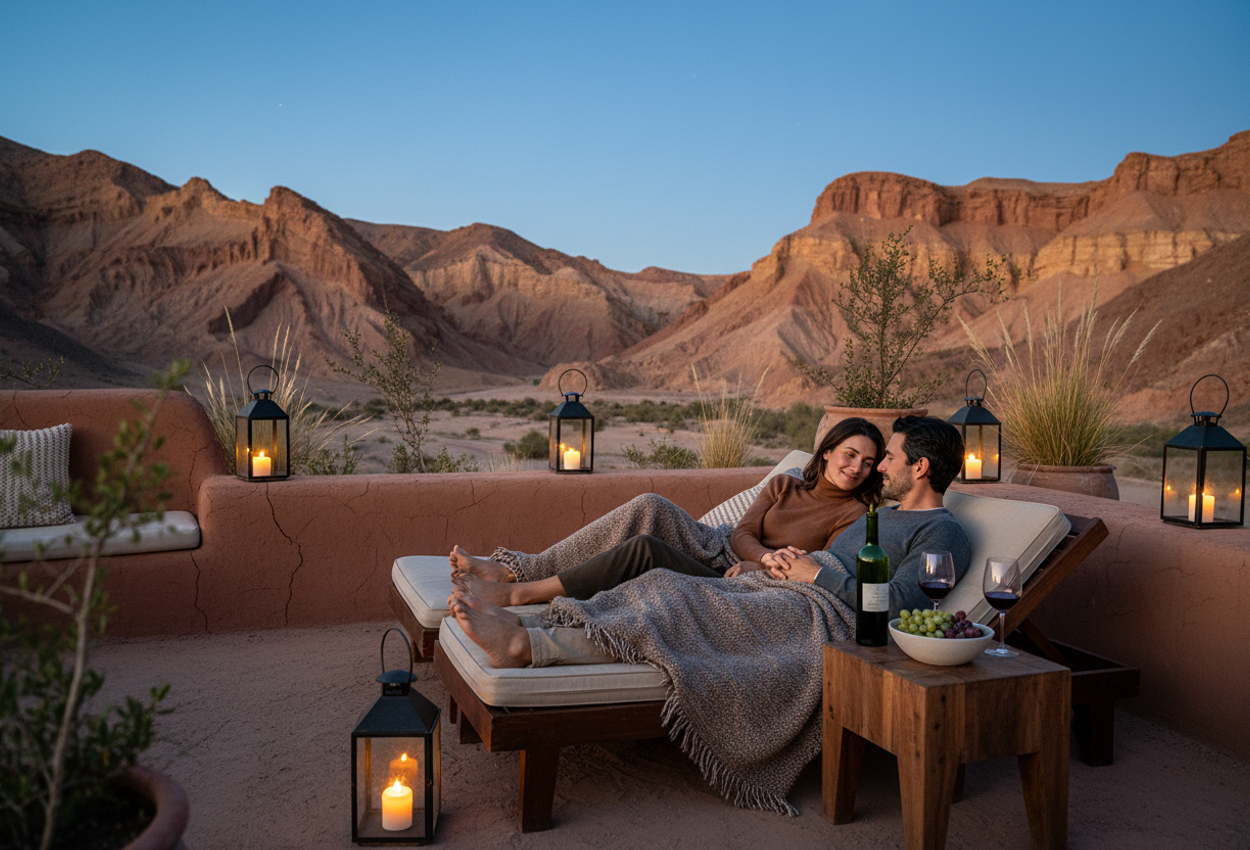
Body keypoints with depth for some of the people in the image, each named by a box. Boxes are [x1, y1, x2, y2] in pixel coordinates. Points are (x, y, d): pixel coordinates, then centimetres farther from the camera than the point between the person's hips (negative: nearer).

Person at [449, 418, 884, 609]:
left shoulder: (855, 515, 6)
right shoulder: (784, 486, 18)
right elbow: (743, 533, 6)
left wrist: (760, 568, -20)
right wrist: (769, 557, -17)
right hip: (718, 551, 5)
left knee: (644, 549, -29)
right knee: (650, 508, -25)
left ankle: (516, 593, -26)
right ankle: (512, 568, -25)